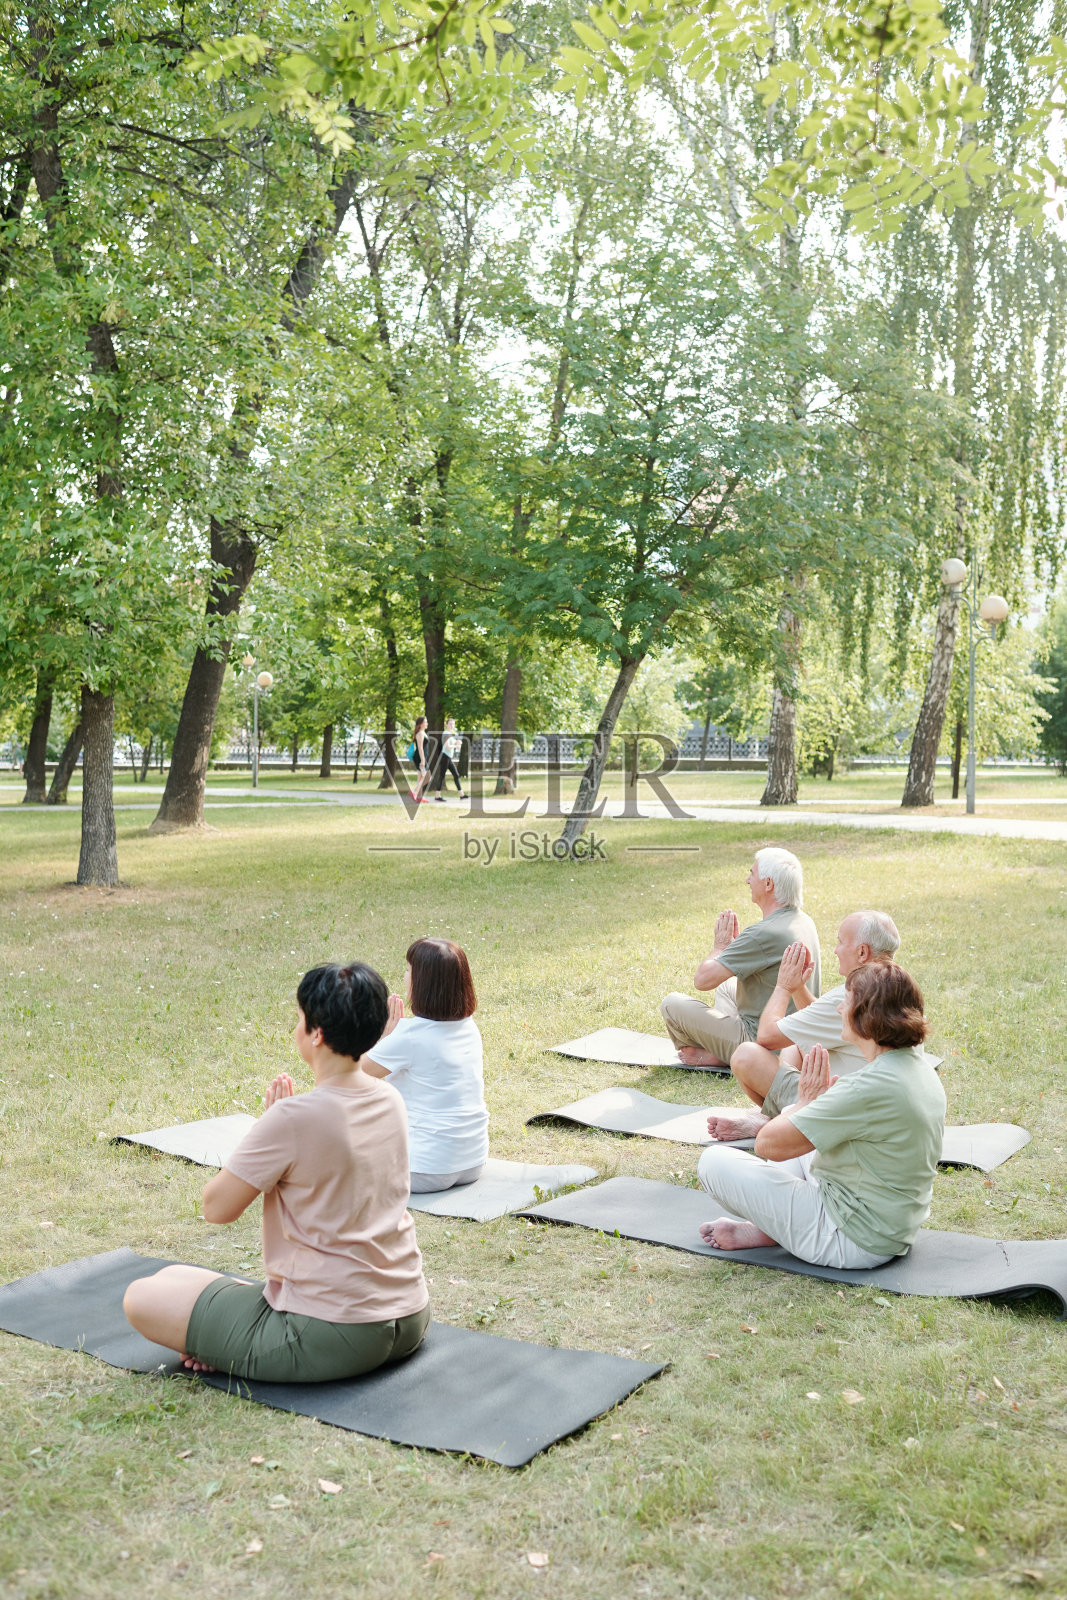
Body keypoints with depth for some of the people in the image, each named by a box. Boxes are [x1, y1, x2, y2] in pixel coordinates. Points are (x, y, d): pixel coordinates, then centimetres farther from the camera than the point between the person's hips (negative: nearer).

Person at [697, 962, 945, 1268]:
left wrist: (806, 1101, -7)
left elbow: (768, 1145, -24)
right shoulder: (920, 1066, 0)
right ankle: (774, 1227, 13)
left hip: (855, 1241, -9)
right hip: (897, 1229, 10)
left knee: (714, 1160, -7)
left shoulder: (871, 1087, -29)